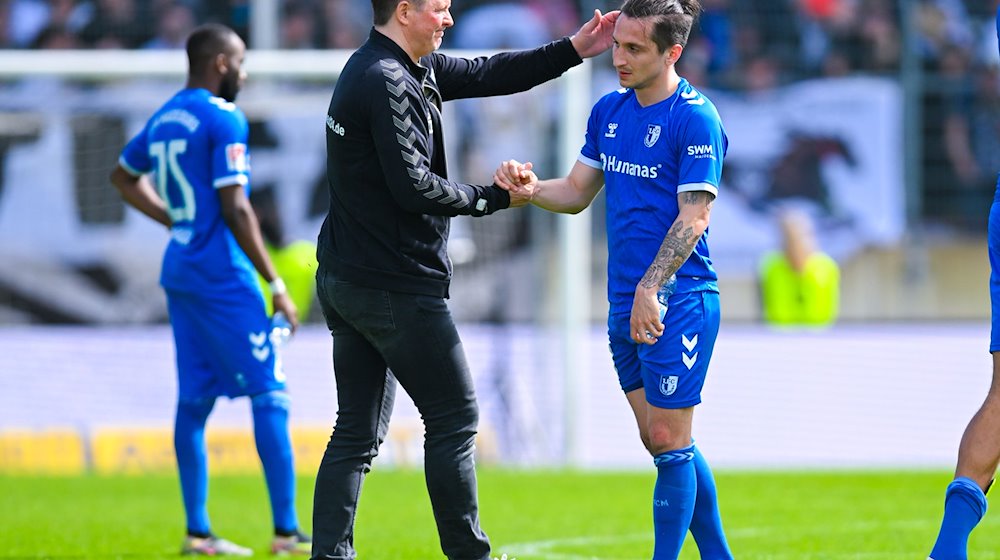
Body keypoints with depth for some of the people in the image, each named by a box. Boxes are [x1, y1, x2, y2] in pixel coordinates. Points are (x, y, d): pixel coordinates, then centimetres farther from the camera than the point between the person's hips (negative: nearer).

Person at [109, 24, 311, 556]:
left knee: (194, 399, 9)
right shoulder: (223, 120, -13)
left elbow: (123, 177, 29)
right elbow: (235, 209, -18)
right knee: (269, 394, -5)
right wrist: (275, 283, -13)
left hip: (179, 271, 9)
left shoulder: (164, 118, 13)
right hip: (221, 273, -9)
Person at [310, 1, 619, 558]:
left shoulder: (415, 69, 13)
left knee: (358, 433, 8)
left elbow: (486, 75, 19)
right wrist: (494, 197, -9)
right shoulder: (388, 83, -17)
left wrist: (573, 50, 15)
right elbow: (413, 188, -21)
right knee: (454, 418, 0)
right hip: (396, 284, -10)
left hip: (344, 281, 10)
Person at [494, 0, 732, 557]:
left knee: (669, 442, -6)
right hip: (626, 305, 8)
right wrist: (531, 189, -4)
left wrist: (651, 290, -22)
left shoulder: (696, 119, -12)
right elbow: (578, 192, 17)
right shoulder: (610, 111, 11)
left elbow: (693, 218, -16)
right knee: (663, 443, 12)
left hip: (677, 303, -8)